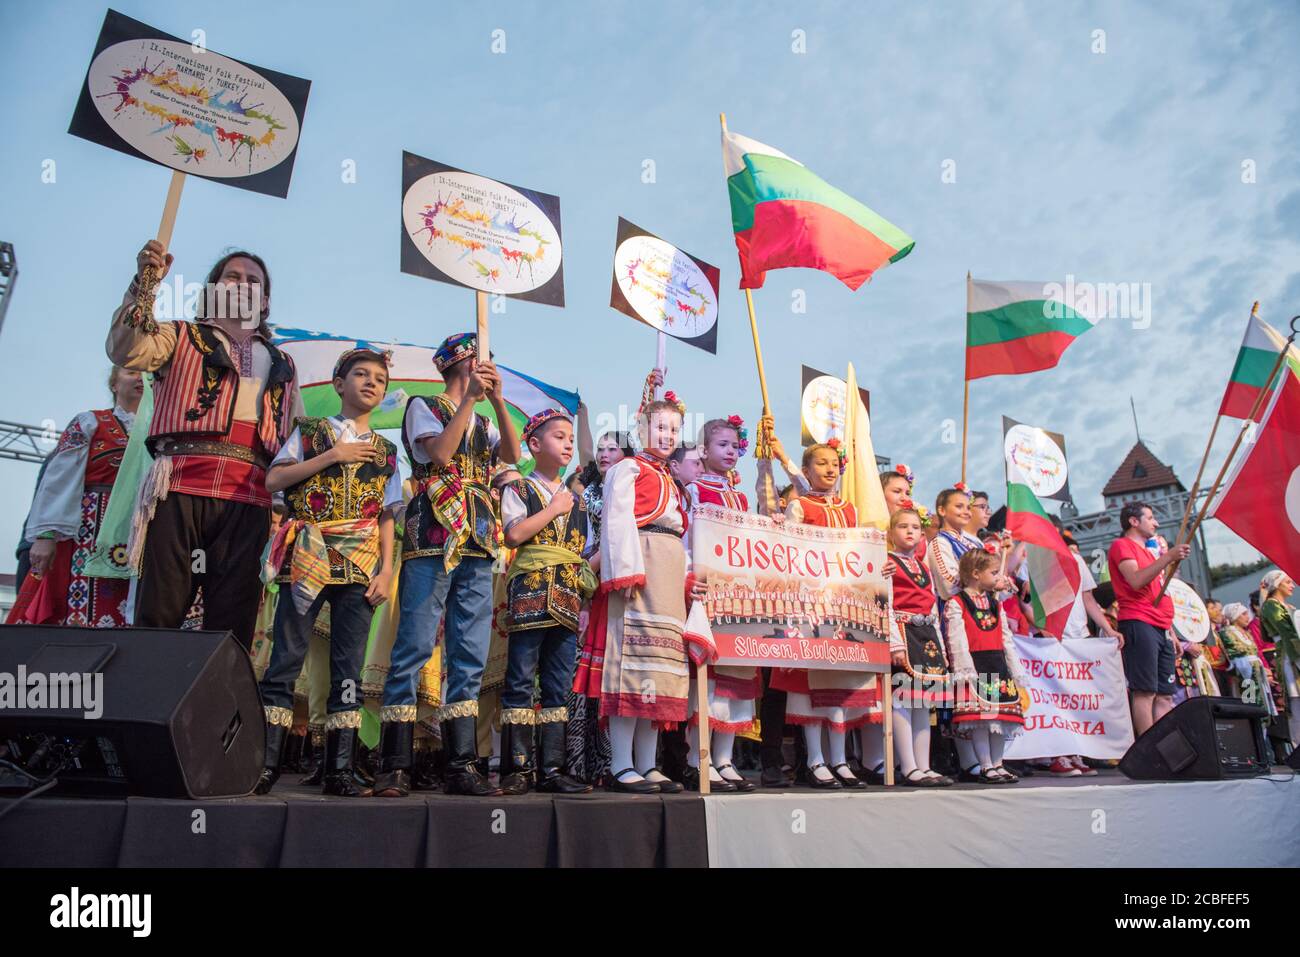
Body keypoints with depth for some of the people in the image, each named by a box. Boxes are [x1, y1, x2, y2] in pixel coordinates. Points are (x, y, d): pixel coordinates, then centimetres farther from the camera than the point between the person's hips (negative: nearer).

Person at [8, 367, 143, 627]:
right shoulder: (89, 422, 8)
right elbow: (60, 476, -3)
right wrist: (46, 534, -14)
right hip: (89, 530, -3)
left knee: (114, 616, -2)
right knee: (82, 614, -8)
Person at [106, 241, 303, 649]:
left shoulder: (282, 365, 27)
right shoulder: (182, 335, 19)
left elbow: (298, 435, 23)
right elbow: (127, 351, -2)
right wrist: (144, 284, -10)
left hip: (248, 500, 3)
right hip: (180, 488, -2)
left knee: (232, 625, -1)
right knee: (158, 616, -8)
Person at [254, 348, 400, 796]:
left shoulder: (385, 451, 17)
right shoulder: (310, 431, 11)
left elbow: (387, 517, 12)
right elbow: (273, 480, -1)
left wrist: (387, 569, 0)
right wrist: (332, 455, -7)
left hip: (361, 566, 2)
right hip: (307, 558, -2)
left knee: (349, 667, 2)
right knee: (286, 659, -3)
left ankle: (339, 769, 6)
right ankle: (266, 762, 4)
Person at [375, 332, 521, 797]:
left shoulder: (484, 423, 25)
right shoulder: (424, 406, 9)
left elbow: (513, 456, 5)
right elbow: (440, 453, -10)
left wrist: (497, 400, -3)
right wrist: (470, 399, -6)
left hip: (478, 547, 6)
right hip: (432, 539, -6)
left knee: (470, 655, 3)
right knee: (414, 648, -8)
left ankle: (462, 764, 6)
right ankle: (395, 767, -2)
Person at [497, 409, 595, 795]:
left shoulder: (575, 500, 21)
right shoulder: (518, 488, 5)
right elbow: (513, 535, -12)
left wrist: (586, 590, 10)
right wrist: (553, 509, -4)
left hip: (568, 599, 6)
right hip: (529, 593, -5)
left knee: (559, 686, 6)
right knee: (520, 681, -4)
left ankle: (551, 769, 11)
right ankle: (518, 768, 3)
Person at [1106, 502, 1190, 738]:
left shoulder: (1147, 552, 28)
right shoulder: (1121, 545, 1)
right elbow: (1136, 581, -16)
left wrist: (1169, 629, 19)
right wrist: (1168, 557, -17)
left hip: (1160, 629, 9)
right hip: (1139, 624, -9)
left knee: (1165, 695, 4)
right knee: (1145, 691, -13)